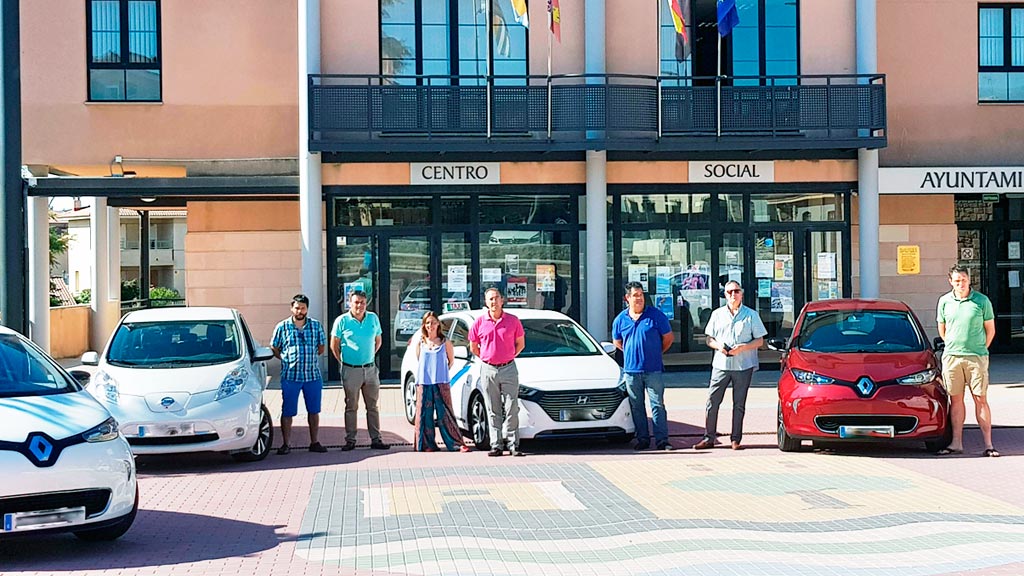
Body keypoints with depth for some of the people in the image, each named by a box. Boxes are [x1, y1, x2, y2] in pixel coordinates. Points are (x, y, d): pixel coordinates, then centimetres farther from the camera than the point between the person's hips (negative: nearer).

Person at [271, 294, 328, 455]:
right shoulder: (282, 327, 1)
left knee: (314, 411, 8)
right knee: (287, 411, -1)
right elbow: (274, 349, 8)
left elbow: (321, 348, 14)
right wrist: (287, 360, 0)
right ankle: (286, 444, 8)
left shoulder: (317, 325, 6)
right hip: (290, 375, -2)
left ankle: (315, 443, 17)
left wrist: (309, 358, 5)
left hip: (313, 375, 2)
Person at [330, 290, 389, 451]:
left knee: (373, 406, 7)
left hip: (370, 369, 3)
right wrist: (343, 362, 3)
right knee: (351, 407, 4)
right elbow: (334, 345, 2)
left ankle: (376, 439, 12)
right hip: (351, 370, -3)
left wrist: (368, 357, 12)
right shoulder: (342, 321, -6)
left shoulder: (373, 318, 4)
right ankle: (350, 440, 10)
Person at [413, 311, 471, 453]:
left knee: (444, 413, -5)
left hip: (441, 383, -2)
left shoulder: (445, 342, 4)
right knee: (425, 414, -1)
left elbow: (451, 360, 14)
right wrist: (427, 372, 10)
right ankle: (428, 444, 5)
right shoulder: (420, 342, 8)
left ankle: (456, 443, -4)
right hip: (423, 383, 2)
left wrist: (441, 372, 11)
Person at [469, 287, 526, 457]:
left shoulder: (513, 321, 0)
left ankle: (513, 445, 2)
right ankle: (496, 445, 8)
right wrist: (487, 359, 8)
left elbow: (520, 343, 11)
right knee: (493, 410, 5)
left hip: (509, 369, -1)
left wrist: (509, 357, 4)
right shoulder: (479, 322, 1)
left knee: (511, 409, -2)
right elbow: (473, 347, 12)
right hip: (488, 370, 1)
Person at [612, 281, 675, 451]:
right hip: (631, 370, 3)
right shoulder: (620, 319, 6)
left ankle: (662, 440, -2)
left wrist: (655, 353, 9)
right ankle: (642, 439, 13)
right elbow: (617, 342, 21)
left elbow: (668, 337, 7)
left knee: (657, 405, -3)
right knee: (636, 407, 6)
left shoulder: (656, 315, -1)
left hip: (653, 369, -3)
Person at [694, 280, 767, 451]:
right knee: (712, 401, -2)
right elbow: (709, 340, 13)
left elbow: (759, 341, 3)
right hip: (721, 364, 2)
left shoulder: (751, 315, 5)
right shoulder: (717, 314, 11)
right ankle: (709, 438, 4)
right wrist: (718, 346, -9)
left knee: (739, 404, 2)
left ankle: (736, 439, 8)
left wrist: (742, 348, -13)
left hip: (743, 366, -2)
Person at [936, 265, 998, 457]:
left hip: (976, 358, -2)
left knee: (981, 399, -2)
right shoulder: (944, 301, 6)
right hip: (951, 356, 2)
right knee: (955, 400, 5)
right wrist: (953, 347, 13)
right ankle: (956, 443, 9)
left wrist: (980, 350, 5)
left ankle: (988, 444, 1)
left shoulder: (982, 301, -1)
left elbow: (990, 330, 6)